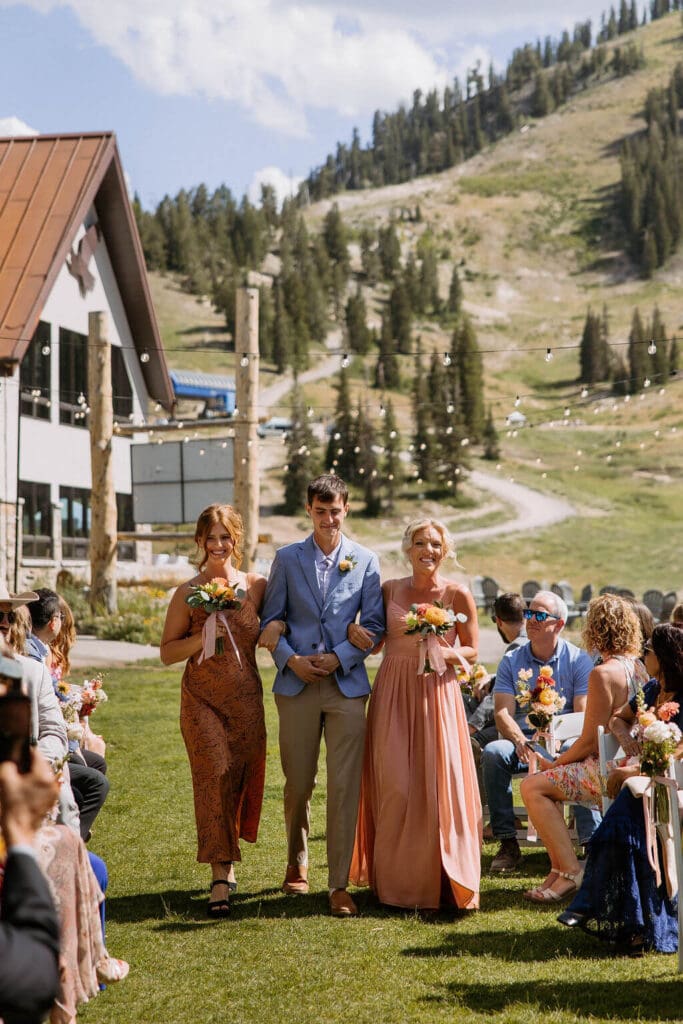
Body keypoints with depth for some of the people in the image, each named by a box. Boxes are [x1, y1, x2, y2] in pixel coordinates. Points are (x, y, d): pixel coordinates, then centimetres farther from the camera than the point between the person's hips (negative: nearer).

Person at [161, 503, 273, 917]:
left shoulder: (256, 585, 4)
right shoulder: (189, 593, -2)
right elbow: (167, 651, 0)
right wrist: (202, 638, -14)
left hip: (247, 699, 3)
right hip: (203, 700, -3)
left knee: (242, 780, 8)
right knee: (215, 777, -11)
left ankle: (227, 862, 29)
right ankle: (221, 877, -9)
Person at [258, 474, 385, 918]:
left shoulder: (366, 561, 5)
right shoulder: (287, 559, 6)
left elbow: (375, 624, 5)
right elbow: (271, 620, 7)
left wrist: (339, 658, -9)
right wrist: (291, 660, -9)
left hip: (347, 684, -1)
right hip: (297, 683, 1)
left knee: (345, 786, -6)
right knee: (298, 783, 9)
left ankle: (339, 884, -1)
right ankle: (298, 862, 33)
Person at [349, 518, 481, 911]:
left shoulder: (458, 594, -1)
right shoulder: (390, 590, 6)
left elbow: (472, 651, 3)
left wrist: (446, 653, -15)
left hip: (436, 693, -2)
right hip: (393, 692, 2)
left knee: (437, 785, -3)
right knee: (394, 786, 0)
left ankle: (437, 880, 9)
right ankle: (397, 879, 12)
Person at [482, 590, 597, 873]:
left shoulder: (579, 660, 3)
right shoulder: (511, 661, 8)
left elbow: (583, 714, -6)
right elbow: (503, 713, -3)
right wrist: (520, 741, -24)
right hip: (523, 741, 2)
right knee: (493, 752, -29)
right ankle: (507, 843, -24)